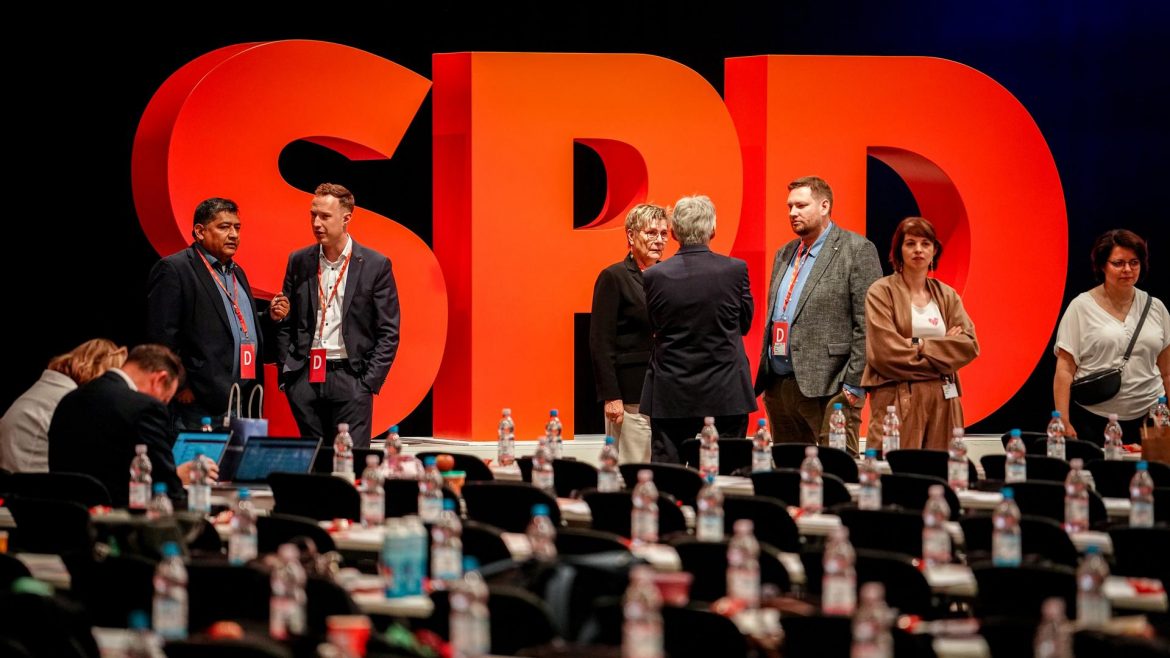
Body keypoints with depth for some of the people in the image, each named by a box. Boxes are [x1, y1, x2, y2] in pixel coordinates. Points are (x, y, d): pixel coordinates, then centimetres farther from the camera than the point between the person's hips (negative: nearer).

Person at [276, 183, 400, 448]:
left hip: (350, 376, -3)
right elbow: (285, 325, 14)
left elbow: (388, 333, 0)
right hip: (306, 377, 3)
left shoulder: (375, 265, 0)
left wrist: (369, 382, -7)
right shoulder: (299, 262, 9)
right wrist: (285, 375, 5)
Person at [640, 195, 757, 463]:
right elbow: (744, 322, 7)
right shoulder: (736, 270, -6)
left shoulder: (654, 276, -6)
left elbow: (653, 328, 6)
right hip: (725, 395, 0)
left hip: (671, 398, 0)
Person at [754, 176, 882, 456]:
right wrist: (765, 380, 16)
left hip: (827, 389, -7)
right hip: (778, 388, 8)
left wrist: (854, 384, -14)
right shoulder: (784, 255, 20)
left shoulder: (857, 251, -4)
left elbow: (867, 324, -9)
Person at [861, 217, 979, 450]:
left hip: (942, 402, 4)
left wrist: (920, 345, -10)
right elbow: (884, 350, -10)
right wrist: (943, 347, -4)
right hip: (897, 400, -4)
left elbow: (970, 345, 2)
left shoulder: (947, 296, 15)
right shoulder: (881, 292, 1)